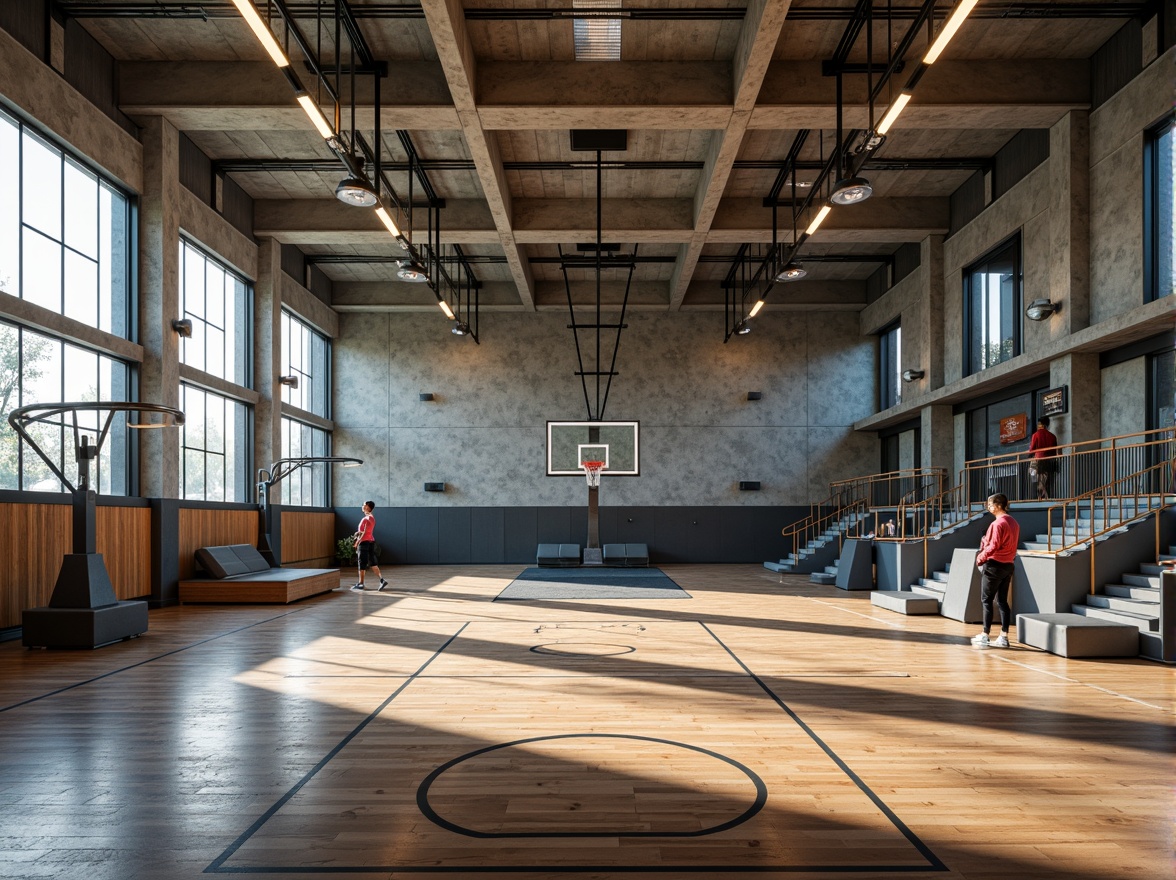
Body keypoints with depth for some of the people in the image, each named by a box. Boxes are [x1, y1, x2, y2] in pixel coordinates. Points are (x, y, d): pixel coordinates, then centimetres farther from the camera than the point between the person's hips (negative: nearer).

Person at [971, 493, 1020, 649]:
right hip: (1008, 566, 8)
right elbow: (1013, 544, 17)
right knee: (1002, 601, 11)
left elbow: (993, 546, -21)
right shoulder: (1013, 522, 11)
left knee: (986, 600, -2)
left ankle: (985, 636, -1)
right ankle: (1004, 637, 12)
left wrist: (980, 558, -8)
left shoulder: (997, 523, -17)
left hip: (994, 565, -8)